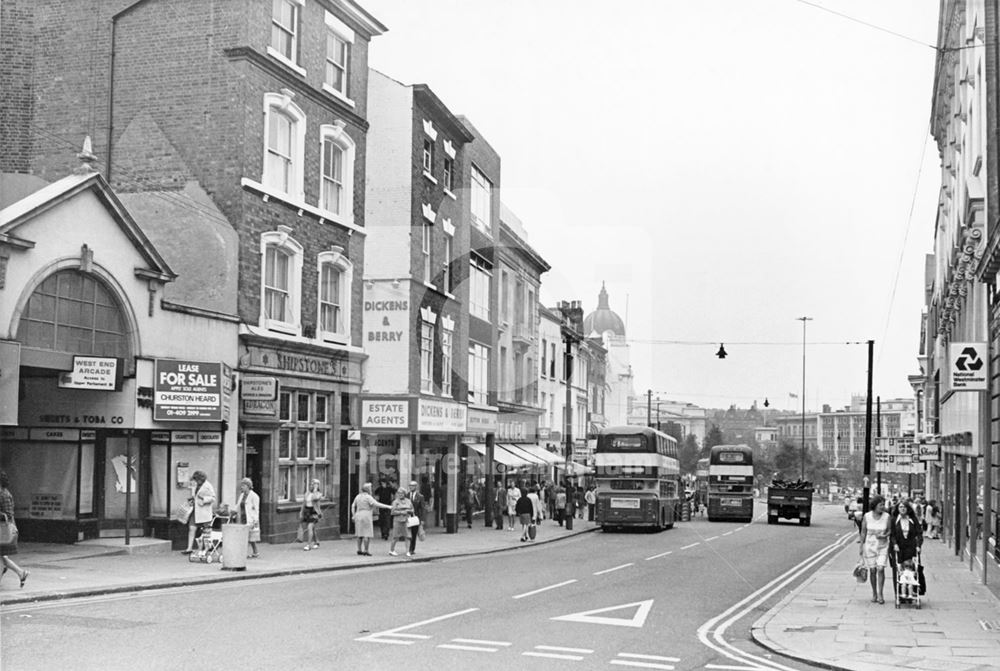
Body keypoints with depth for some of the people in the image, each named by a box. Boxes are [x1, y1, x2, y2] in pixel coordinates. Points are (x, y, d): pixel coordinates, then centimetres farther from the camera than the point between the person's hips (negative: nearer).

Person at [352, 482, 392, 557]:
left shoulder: (358, 496, 12)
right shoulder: (368, 497, -11)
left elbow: (353, 506, 17)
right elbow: (376, 504, -19)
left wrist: (353, 515, 21)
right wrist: (388, 507, -16)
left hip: (358, 515, 8)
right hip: (366, 516, -8)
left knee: (360, 534, 13)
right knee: (367, 534, -4)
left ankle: (359, 550, 15)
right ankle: (365, 551, -7)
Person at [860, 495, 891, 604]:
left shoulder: (886, 516, -5)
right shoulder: (867, 516, -5)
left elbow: (890, 530, 4)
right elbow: (863, 532, 2)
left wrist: (884, 536, -16)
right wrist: (861, 546, 3)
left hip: (883, 546, 0)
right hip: (870, 546, 0)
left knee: (881, 569, -12)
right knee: (872, 570, 3)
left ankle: (880, 594, -2)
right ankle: (874, 594, 18)